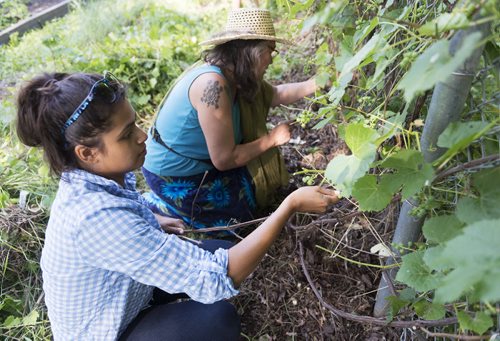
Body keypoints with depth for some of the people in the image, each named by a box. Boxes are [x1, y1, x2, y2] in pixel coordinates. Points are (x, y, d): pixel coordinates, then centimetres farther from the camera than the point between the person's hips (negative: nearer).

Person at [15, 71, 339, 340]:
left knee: (224, 250, 0)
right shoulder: (97, 217, -41)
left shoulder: (96, 177, -13)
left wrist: (151, 221, -1)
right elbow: (215, 279, -42)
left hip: (122, 296, 7)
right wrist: (291, 204, -39)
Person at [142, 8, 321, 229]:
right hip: (176, 176, -9)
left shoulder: (238, 76, -3)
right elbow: (224, 159, -27)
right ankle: (158, 205, 7)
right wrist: (271, 139, -15)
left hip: (201, 160, 9)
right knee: (243, 210, 3)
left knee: (257, 183, 16)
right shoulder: (213, 84, -31)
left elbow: (276, 95, 11)